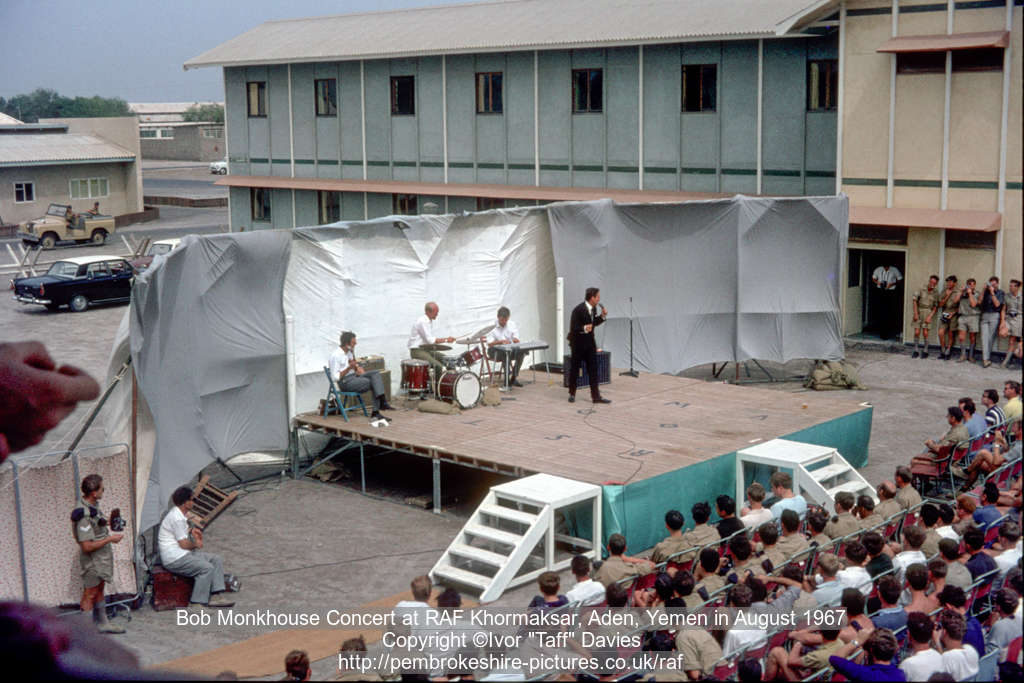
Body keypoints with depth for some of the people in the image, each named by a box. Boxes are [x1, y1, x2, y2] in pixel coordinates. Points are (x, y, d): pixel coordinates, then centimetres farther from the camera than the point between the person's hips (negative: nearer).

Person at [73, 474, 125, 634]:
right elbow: (87, 546, -29)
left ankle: (103, 623, 33)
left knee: (99, 590, 20)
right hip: (92, 561, -10)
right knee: (90, 594, 1)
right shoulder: (84, 515, -28)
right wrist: (110, 539, -22)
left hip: (102, 557, 10)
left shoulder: (93, 506, 2)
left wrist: (106, 524, 8)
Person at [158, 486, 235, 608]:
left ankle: (215, 596, -4)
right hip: (174, 559, -11)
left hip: (183, 553, 11)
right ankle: (200, 602, -14)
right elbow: (184, 544, -20)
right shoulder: (177, 519, -21)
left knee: (216, 559, 4)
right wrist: (196, 544, -1)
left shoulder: (180, 514, 11)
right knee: (207, 568, -23)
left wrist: (192, 532, 11)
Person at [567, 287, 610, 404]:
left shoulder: (593, 308, 3)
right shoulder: (578, 310, -21)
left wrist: (602, 316, 0)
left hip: (590, 343, 7)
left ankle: (596, 396, 4)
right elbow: (573, 328, -22)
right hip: (578, 343, -7)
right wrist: (584, 329, -39)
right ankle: (572, 394, 22)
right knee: (575, 369, 8)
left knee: (593, 369, 2)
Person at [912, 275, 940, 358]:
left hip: (928, 312, -1)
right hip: (919, 311, 1)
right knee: (917, 332, -1)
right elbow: (915, 300, -1)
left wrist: (930, 317, -10)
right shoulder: (922, 289, -4)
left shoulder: (936, 293, -4)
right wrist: (915, 313, -6)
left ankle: (925, 351, 7)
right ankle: (916, 351, 10)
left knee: (925, 333, -6)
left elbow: (935, 307, -1)